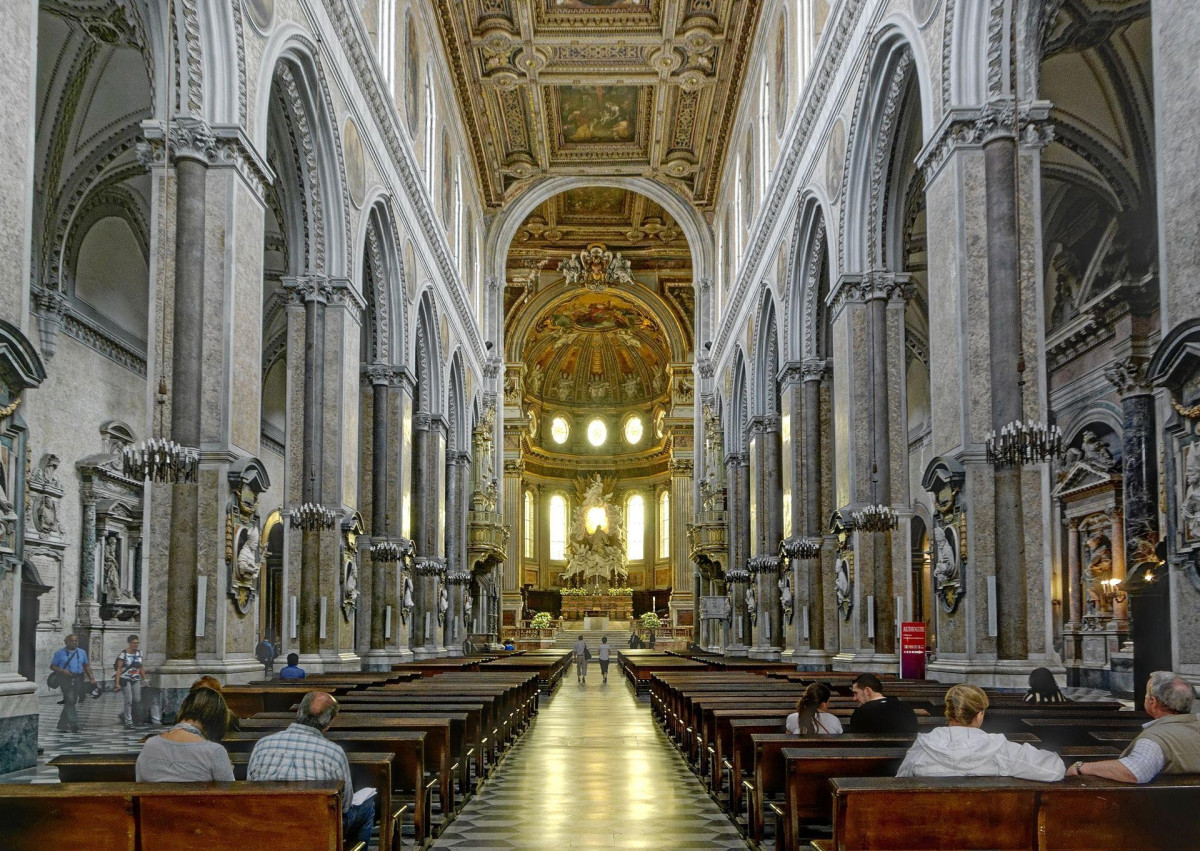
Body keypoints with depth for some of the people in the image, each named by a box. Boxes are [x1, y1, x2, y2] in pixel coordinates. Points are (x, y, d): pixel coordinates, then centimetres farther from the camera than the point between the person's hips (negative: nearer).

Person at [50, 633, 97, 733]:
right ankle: (74, 723, -21)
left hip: (78, 679, 4)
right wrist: (62, 671, -15)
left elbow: (86, 666, 16)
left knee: (72, 701, 6)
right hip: (65, 679, -4)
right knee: (69, 699, -17)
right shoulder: (60, 653, 3)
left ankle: (62, 725, 19)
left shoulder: (82, 652, 13)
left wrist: (91, 678, 4)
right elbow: (52, 666, 3)